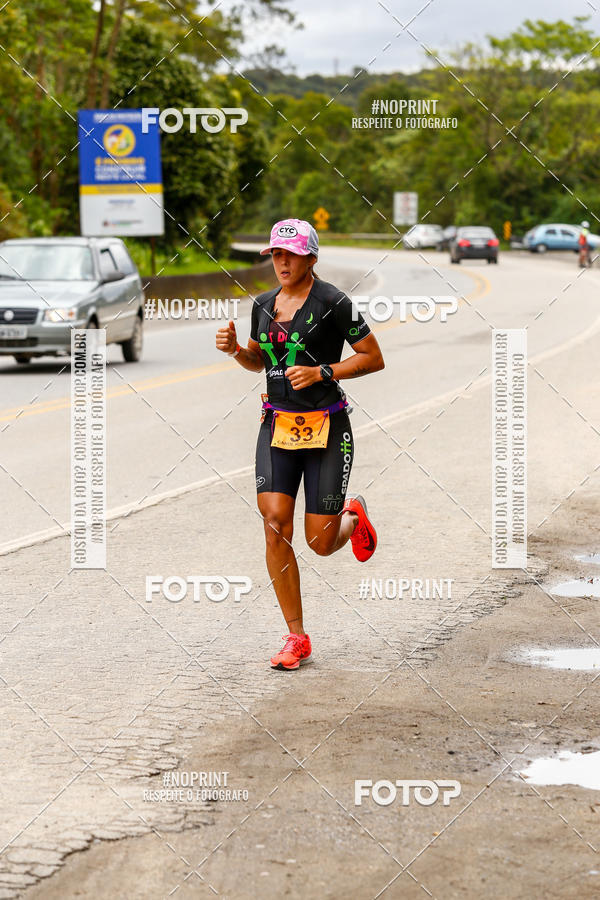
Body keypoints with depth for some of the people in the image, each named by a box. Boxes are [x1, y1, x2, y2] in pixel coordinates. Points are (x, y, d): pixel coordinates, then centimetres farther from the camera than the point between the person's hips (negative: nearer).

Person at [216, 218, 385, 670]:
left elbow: (374, 358, -7)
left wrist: (321, 372, -17)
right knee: (276, 528, -9)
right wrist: (235, 349, 2)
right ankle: (296, 639, 0)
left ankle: (353, 516, 36)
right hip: (278, 425, 5)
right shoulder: (264, 304, 8)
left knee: (321, 543, -2)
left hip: (327, 428, -5)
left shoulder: (332, 302, -9)